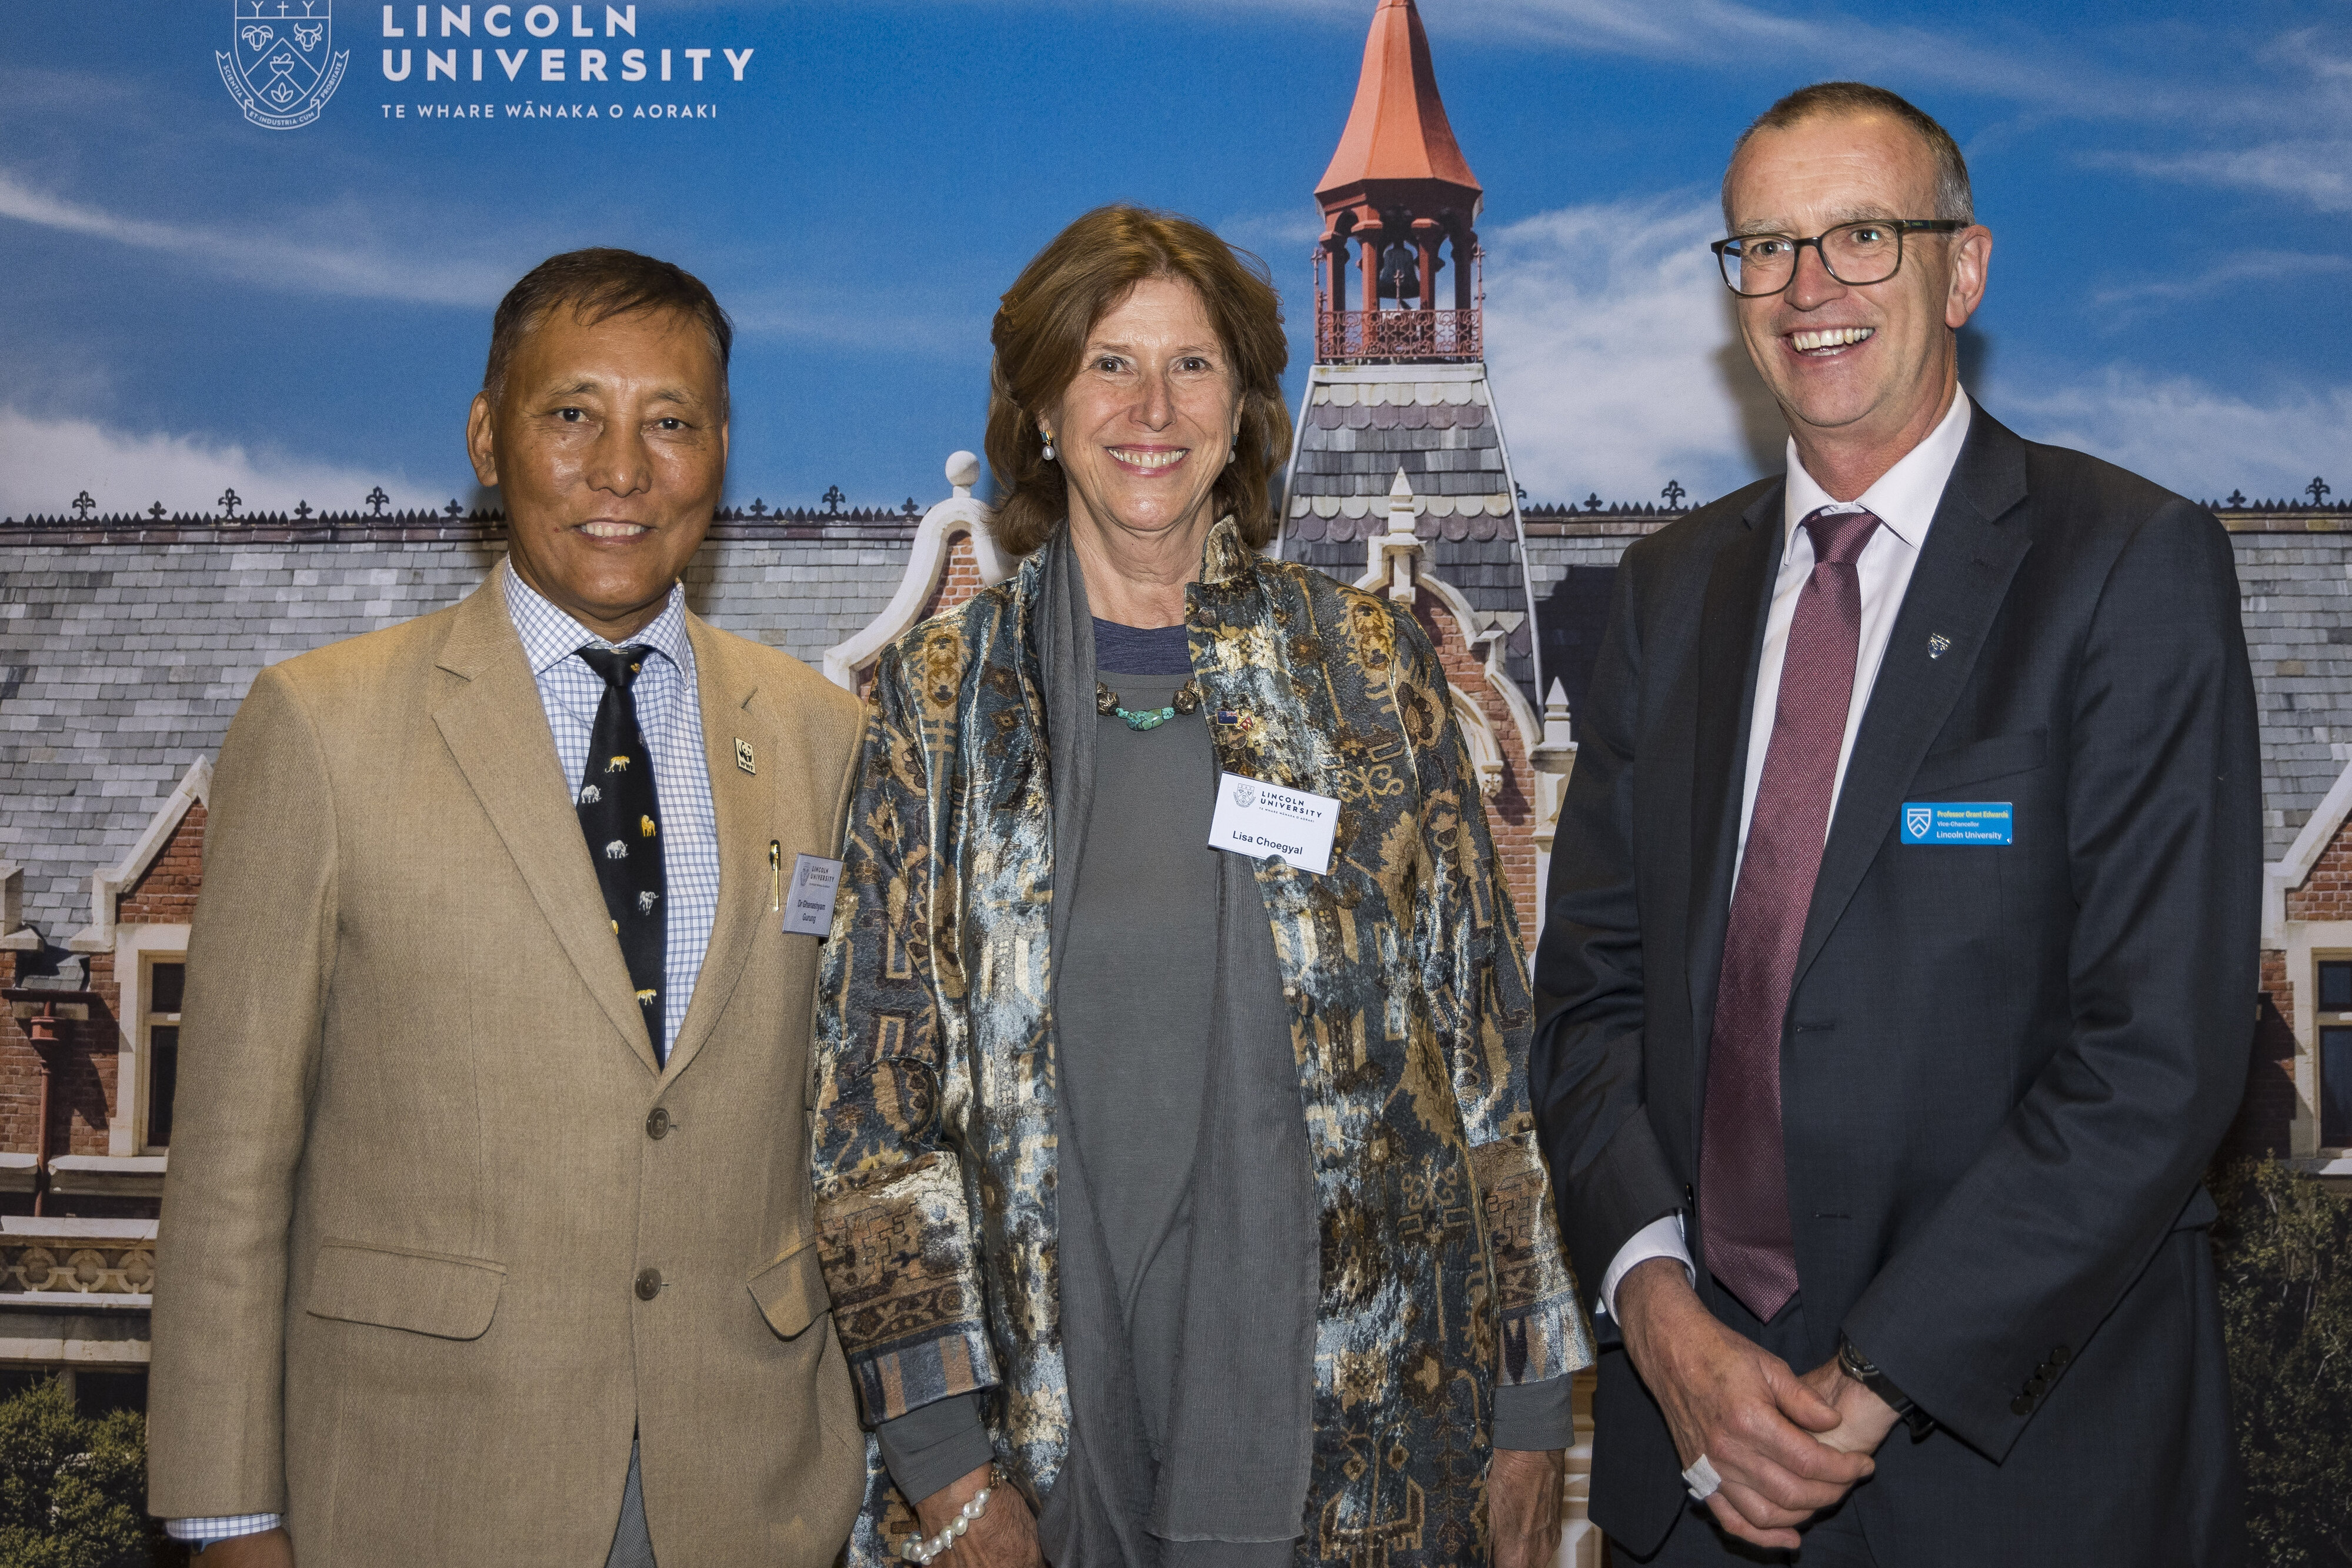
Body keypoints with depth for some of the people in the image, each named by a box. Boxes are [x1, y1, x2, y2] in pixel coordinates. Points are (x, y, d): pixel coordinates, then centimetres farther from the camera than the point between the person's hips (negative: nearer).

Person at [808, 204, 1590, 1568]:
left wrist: (1533, 1400, 1)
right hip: (1050, 1400, 0)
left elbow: (1485, 1034, 2)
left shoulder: (1374, 668, 1)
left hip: (1349, 1399, 0)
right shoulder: (942, 696, 0)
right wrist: (938, 1448, -7)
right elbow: (876, 1083, -1)